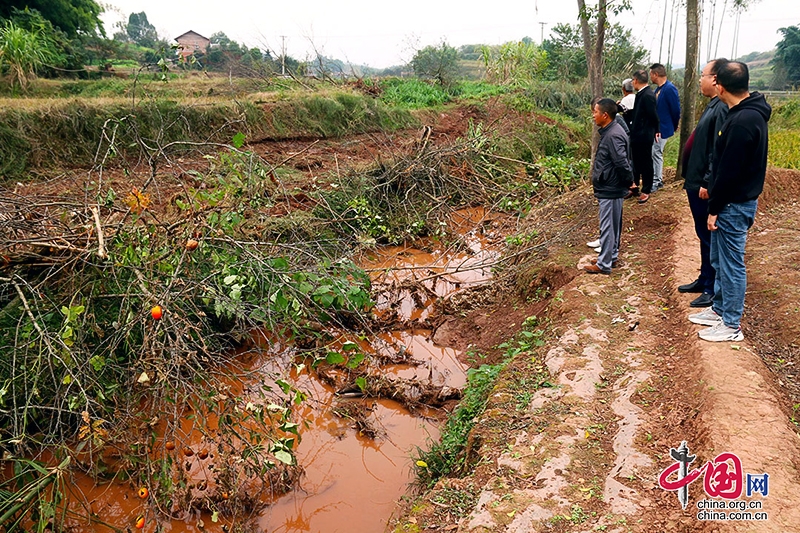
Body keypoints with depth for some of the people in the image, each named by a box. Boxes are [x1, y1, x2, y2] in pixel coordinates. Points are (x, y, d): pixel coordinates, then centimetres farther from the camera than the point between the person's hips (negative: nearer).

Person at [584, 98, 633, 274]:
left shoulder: (613, 135, -22)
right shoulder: (609, 132, 9)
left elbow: (622, 163, -26)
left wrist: (629, 181, -15)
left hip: (610, 190, -10)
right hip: (609, 188, 10)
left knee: (607, 227, -2)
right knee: (613, 225, 19)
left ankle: (604, 264, 7)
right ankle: (612, 256, 32)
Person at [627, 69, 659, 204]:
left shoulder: (648, 95, -21)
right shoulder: (641, 93, 7)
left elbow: (654, 116, -18)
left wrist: (654, 131, -5)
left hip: (644, 136, -9)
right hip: (637, 135, 9)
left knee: (646, 164, 5)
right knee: (636, 163, 19)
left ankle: (646, 191, 18)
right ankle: (634, 188, 32)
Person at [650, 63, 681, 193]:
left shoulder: (670, 89, -19)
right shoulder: (658, 88, 9)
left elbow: (676, 110, -16)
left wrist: (674, 127, -3)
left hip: (663, 129, -9)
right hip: (656, 127, 9)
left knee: (656, 153, -5)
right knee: (656, 154, 14)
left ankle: (656, 182, 4)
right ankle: (658, 179, 24)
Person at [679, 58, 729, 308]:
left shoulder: (722, 109, -19)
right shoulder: (713, 106, 12)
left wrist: (708, 183, -23)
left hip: (706, 187, -10)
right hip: (696, 183, 10)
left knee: (710, 237, 0)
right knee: (703, 235, 19)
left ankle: (713, 289, 10)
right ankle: (704, 279, 32)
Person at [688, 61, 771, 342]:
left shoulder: (742, 121, -24)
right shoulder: (750, 113, 8)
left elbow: (729, 171, -22)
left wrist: (715, 209, -16)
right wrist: (713, 190, 17)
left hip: (734, 205, -10)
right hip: (733, 200, 10)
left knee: (731, 264, 0)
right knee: (720, 260, 20)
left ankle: (731, 325, 12)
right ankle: (719, 309, 34)